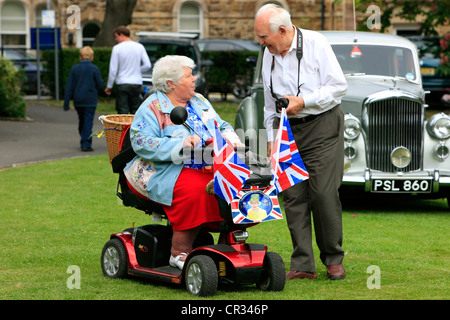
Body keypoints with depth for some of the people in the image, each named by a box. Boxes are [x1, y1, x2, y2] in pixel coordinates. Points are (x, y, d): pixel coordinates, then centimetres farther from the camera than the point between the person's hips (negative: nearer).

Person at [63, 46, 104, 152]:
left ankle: (83, 142, 23)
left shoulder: (74, 69, 2)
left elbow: (69, 87, 2)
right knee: (88, 122, -3)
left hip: (78, 101, 3)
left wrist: (66, 103, 4)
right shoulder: (94, 69, -8)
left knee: (81, 121, 18)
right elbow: (100, 85, -4)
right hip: (90, 101, -3)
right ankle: (86, 144, -11)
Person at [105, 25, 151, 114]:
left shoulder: (117, 48, -7)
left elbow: (113, 70, -6)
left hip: (122, 84, -3)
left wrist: (109, 86, 3)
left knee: (123, 112, -3)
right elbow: (147, 65, 1)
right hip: (136, 83, 3)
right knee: (135, 112, 10)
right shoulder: (140, 47, 4)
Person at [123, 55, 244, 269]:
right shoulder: (152, 108, -2)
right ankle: (180, 252, -25)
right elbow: (142, 143, -14)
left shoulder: (199, 102, 21)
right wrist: (180, 146, -24)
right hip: (166, 171, -6)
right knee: (194, 189, -36)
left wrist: (232, 141, 2)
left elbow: (223, 127, 26)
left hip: (208, 168, 6)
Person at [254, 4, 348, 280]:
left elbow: (339, 86, -10)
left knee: (323, 193, -10)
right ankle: (303, 265, -1)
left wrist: (303, 102, -17)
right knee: (293, 196, -3)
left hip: (322, 125, -5)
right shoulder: (269, 55, 10)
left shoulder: (315, 43, -8)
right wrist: (271, 136, 15)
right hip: (289, 131, 5)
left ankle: (333, 259, 4)